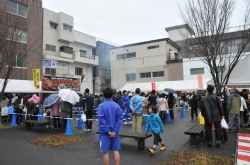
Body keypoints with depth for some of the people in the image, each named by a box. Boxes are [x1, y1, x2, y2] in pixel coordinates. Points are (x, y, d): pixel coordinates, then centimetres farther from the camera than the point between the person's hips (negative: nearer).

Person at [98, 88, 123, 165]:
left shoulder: (101, 106, -10)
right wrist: (115, 131, -9)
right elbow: (120, 119, -6)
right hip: (114, 132, 3)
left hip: (105, 132, -3)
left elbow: (101, 119, -18)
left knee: (105, 152, 7)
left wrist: (107, 131, -14)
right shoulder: (117, 105, -1)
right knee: (116, 151, 13)